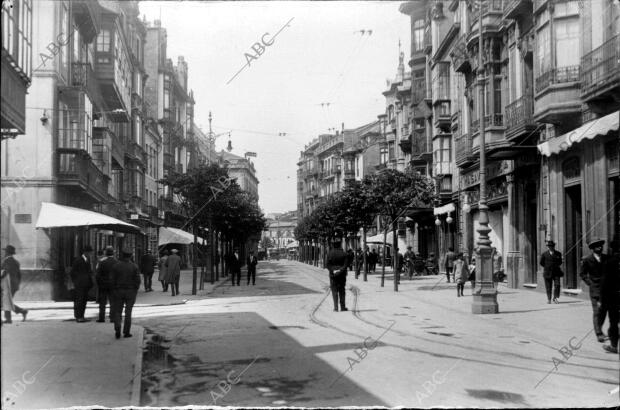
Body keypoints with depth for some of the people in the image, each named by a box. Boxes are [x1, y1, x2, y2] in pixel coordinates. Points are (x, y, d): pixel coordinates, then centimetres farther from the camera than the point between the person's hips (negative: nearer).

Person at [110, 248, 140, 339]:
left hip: (118, 291, 0)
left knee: (117, 312, 9)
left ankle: (117, 330, -6)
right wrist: (135, 291, 4)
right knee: (128, 312, 7)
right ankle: (126, 332, 7)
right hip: (131, 291, 0)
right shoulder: (134, 266, -5)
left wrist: (113, 291, 3)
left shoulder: (116, 266, -6)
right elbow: (137, 280, -8)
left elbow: (113, 280, -6)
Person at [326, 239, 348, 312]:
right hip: (342, 275, 0)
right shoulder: (344, 254, -3)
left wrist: (333, 270, -11)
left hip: (333, 275, 0)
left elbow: (328, 265, -7)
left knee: (334, 291, 3)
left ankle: (335, 307, -3)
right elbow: (346, 264, -10)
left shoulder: (330, 254, -2)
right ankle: (342, 307, 9)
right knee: (341, 291, 9)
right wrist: (340, 270, -14)